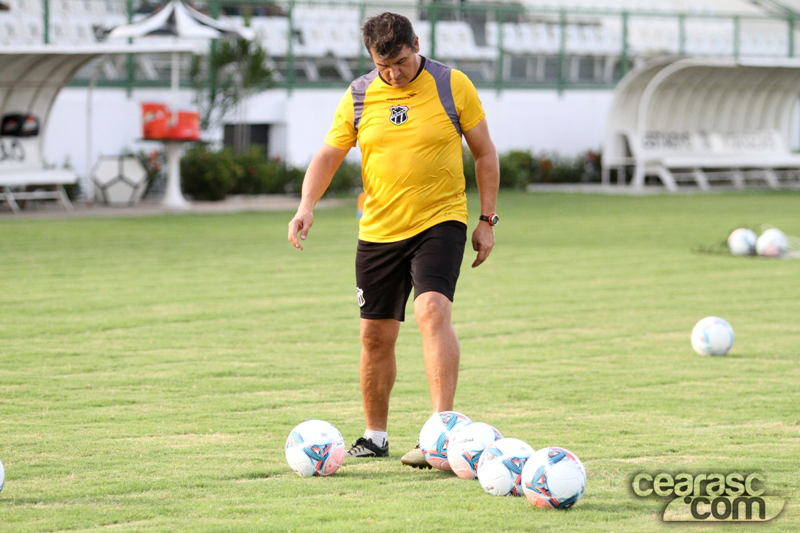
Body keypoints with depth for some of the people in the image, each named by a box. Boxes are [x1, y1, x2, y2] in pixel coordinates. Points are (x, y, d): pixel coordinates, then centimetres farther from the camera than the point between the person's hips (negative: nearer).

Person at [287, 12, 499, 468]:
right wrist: (307, 204, -11)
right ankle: (375, 437, 25)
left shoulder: (452, 85, -3)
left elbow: (484, 151, 4)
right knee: (376, 337, 8)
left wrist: (488, 220, 0)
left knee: (433, 310, -25)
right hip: (378, 230, 4)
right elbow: (328, 155, 7)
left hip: (440, 223, -3)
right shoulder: (358, 96, 2)